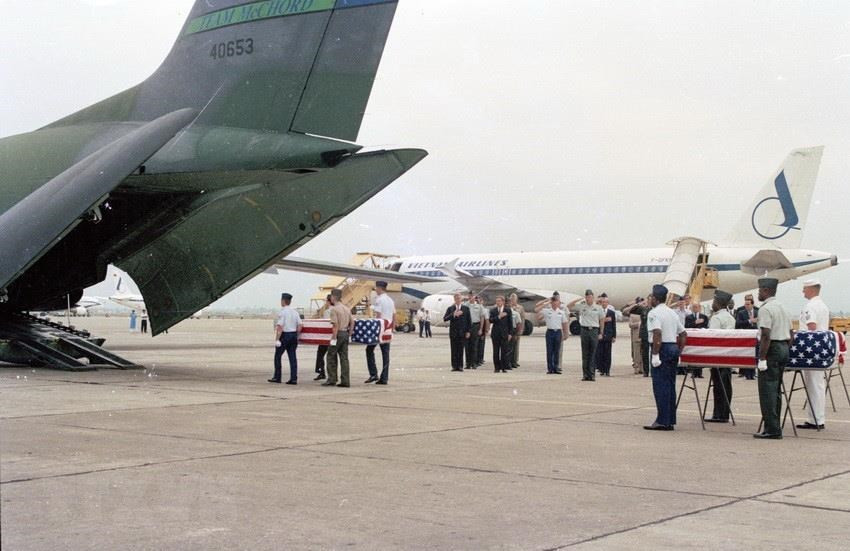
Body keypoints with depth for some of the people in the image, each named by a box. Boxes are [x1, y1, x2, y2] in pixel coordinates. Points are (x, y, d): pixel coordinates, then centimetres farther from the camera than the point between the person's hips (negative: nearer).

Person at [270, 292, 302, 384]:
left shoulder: (282, 312, -12)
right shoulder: (295, 312, 9)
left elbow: (280, 327, -17)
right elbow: (299, 325, 7)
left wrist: (277, 339, -16)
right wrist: (296, 336, 15)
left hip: (285, 335, -6)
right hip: (293, 335, 6)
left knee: (278, 356, 7)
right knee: (292, 357, 5)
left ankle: (277, 377, 11)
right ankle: (293, 379, 0)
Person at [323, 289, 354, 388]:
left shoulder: (334, 309, -11)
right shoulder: (347, 308, 12)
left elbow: (335, 325, -17)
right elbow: (352, 322, 10)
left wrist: (334, 338, -16)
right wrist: (349, 333, 15)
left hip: (338, 333, -7)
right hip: (345, 333, 7)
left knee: (331, 357, 3)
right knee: (344, 357, 7)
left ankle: (331, 379, 2)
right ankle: (345, 381, 4)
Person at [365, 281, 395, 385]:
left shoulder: (379, 299, -10)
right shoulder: (391, 300, 15)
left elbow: (378, 315, -17)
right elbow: (394, 317, 16)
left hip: (379, 328, -7)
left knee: (369, 349, 4)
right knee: (385, 353, 6)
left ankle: (373, 374, -4)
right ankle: (384, 378, 5)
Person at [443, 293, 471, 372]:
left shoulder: (466, 308, 8)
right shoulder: (450, 308, 8)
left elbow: (469, 320, 7)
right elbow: (445, 319, -4)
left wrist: (468, 331, 0)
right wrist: (453, 314, -17)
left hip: (462, 332, 0)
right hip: (453, 332, 0)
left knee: (461, 350, -1)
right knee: (454, 350, 0)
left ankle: (460, 366, 3)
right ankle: (454, 366, 4)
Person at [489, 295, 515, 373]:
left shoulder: (508, 310, 6)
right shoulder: (493, 310, 8)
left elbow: (510, 322, 5)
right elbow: (490, 320, -4)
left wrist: (510, 333, 0)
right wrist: (498, 317, -17)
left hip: (504, 333, -1)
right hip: (495, 333, 1)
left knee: (504, 351, -4)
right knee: (496, 351, 1)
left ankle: (504, 368, 1)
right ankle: (497, 368, 6)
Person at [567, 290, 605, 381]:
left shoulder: (598, 307, 6)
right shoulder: (581, 306, 6)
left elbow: (602, 320, 12)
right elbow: (568, 306, 9)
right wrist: (577, 300, -1)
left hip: (594, 330, -1)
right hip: (584, 330, 1)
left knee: (593, 354, -1)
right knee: (585, 354, 2)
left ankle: (592, 374, 2)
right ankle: (585, 374, 5)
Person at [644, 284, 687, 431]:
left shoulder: (654, 313, -9)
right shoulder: (673, 313, 17)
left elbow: (657, 333, -22)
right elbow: (683, 334, 17)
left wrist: (655, 355, -21)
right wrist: (679, 352, 19)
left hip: (662, 348, -8)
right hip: (674, 348, 8)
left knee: (660, 386, -6)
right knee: (670, 385, 11)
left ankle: (662, 421, -8)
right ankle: (670, 420, 13)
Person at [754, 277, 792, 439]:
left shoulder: (765, 309, -13)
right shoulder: (781, 307, 17)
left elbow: (766, 335, -21)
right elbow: (790, 333, 19)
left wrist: (762, 358, -20)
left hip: (772, 349, -10)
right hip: (784, 347, 10)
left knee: (767, 390, -6)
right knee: (776, 389, 14)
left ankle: (772, 429, -8)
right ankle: (774, 427, 19)